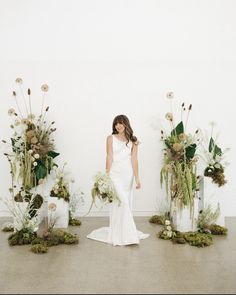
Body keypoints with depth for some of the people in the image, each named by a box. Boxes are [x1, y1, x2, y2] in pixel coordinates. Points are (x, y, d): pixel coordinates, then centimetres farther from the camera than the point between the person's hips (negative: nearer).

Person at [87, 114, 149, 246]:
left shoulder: (133, 141, 6)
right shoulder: (111, 138, 2)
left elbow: (134, 160, 1)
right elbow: (109, 157, -2)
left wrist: (137, 178, -4)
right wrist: (107, 176, -7)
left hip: (128, 175, 3)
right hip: (115, 174, -3)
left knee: (126, 203, 8)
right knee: (121, 202, -11)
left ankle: (125, 232, 22)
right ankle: (120, 235, -2)